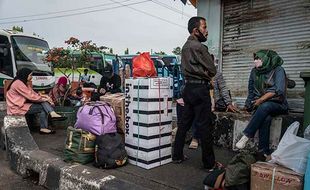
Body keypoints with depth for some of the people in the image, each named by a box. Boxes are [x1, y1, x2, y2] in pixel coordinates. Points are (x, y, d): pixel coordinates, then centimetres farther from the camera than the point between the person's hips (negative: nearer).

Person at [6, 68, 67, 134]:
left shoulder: (24, 83, 13)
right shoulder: (18, 83, -18)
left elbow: (32, 93, 9)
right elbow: (30, 96, -21)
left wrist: (44, 96, -6)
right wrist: (45, 99, -12)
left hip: (23, 104, 8)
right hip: (17, 108, -8)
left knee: (44, 105, -11)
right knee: (43, 107, -14)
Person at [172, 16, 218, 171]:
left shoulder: (185, 46, 15)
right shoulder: (198, 46, -13)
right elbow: (212, 70, -8)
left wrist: (203, 74, 9)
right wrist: (206, 76, 12)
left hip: (188, 87, 9)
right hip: (200, 88, -9)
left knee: (184, 123, 13)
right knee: (204, 126, -2)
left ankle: (177, 156, 22)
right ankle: (209, 163, 8)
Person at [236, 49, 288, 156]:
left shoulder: (278, 70, -4)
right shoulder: (254, 71, 10)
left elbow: (278, 90, -16)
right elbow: (251, 90, 16)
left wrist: (261, 100, -19)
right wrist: (249, 104, 1)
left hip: (277, 104, -3)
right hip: (260, 104, 3)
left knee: (265, 106, -38)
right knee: (265, 118, -33)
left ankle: (247, 135, -34)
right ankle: (264, 152, -33)